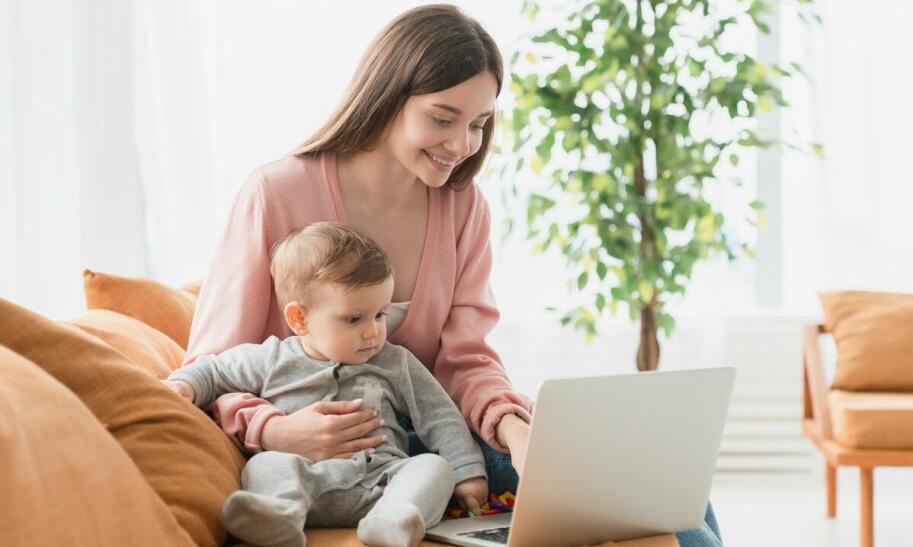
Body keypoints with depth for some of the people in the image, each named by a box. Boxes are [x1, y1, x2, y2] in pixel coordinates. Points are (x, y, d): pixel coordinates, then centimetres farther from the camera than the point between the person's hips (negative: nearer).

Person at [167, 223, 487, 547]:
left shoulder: (396, 364, 17)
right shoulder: (272, 360, 14)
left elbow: (439, 417, 18)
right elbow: (213, 372, 23)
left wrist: (467, 473, 8)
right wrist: (185, 386, 1)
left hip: (382, 475, 2)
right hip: (305, 473, -1)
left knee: (434, 466, -24)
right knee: (267, 464, -29)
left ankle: (392, 519, -52)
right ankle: (282, 515, -59)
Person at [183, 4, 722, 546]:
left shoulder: (464, 205, 2)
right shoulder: (274, 195, -13)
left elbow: (466, 359, -3)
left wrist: (514, 428, -25)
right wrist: (275, 431, -30)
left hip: (425, 435, 5)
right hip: (315, 460, -5)